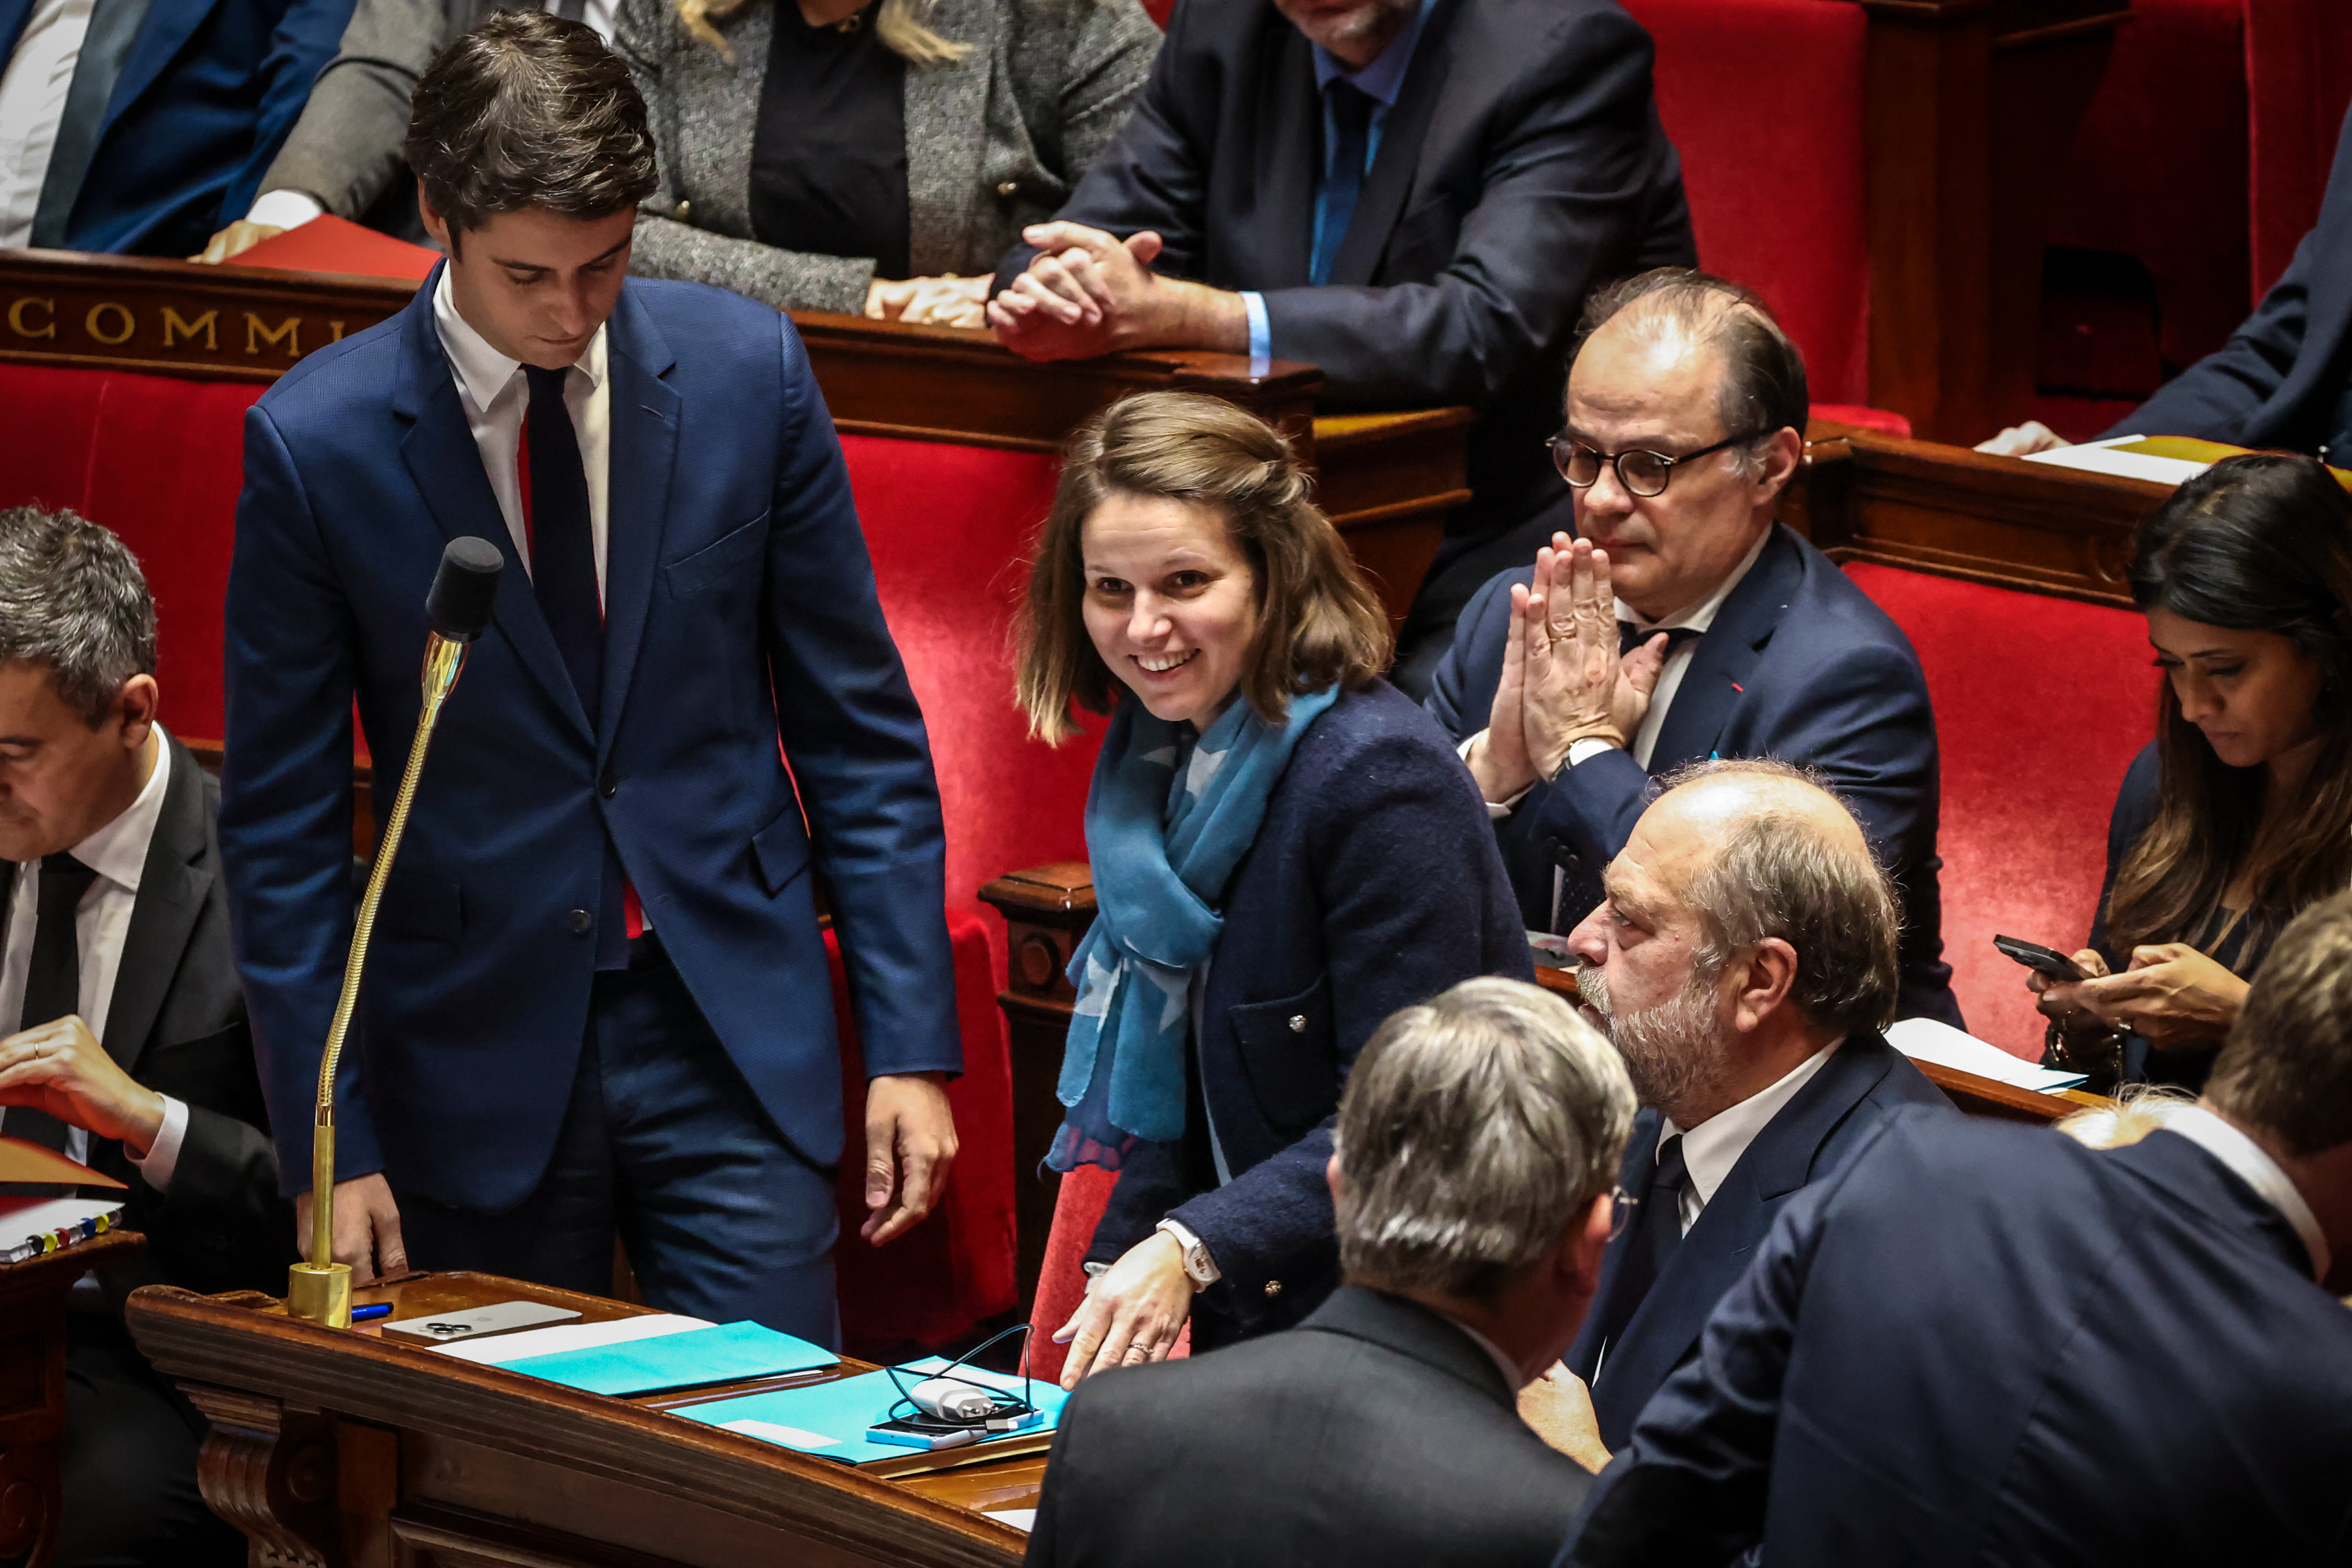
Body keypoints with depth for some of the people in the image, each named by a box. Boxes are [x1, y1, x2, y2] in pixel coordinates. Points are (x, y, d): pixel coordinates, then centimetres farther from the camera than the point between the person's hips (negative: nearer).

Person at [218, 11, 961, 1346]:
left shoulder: (748, 370, -2)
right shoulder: (316, 440, -7)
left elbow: (860, 731, 5)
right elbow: (284, 827, -2)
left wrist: (912, 1042, 0)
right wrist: (330, 1144, -5)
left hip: (737, 1039, 1)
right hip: (478, 1065, -1)